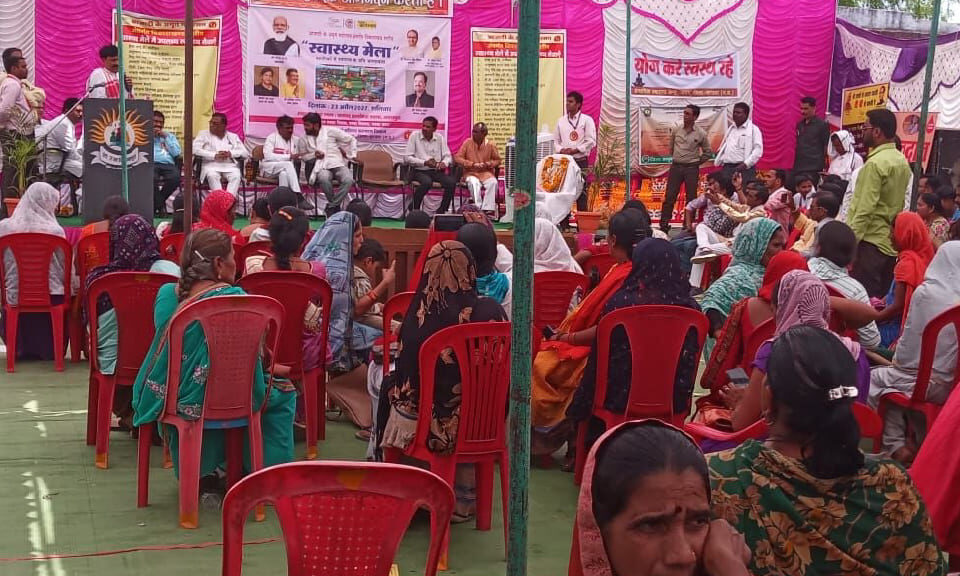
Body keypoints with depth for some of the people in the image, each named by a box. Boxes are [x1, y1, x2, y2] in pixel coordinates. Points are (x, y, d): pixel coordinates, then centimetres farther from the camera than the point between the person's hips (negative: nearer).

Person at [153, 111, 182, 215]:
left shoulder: (170, 136, 30)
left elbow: (176, 153, 13)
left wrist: (166, 137, 10)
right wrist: (151, 135, 7)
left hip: (168, 164, 2)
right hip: (151, 164, -2)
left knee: (175, 178, -34)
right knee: (152, 178, -39)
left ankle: (157, 204, -13)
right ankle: (159, 206, -20)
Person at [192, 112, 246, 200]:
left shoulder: (233, 137, 21)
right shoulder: (203, 134, 15)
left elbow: (244, 152, 11)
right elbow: (195, 149, -2)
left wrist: (230, 153, -11)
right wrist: (215, 155, -13)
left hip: (229, 166, 1)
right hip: (211, 165, -1)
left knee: (236, 176, -32)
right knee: (212, 176, -36)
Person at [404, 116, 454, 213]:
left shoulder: (440, 138, 9)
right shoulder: (414, 136, -1)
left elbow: (447, 156, 8)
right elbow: (407, 158, -6)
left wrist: (444, 163, -18)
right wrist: (425, 162, -16)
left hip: (436, 171, 4)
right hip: (418, 171, -3)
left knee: (451, 182, -24)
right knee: (427, 182, -37)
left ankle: (441, 211, -9)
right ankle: (414, 209, -17)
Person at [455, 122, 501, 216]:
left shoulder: (491, 145, 1)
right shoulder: (467, 143, 0)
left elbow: (497, 160, 11)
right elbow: (457, 158, -3)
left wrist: (488, 164, -10)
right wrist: (473, 164, -13)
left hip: (486, 173, 1)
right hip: (471, 173, -1)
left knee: (493, 182, -31)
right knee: (474, 183, -35)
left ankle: (488, 210, -30)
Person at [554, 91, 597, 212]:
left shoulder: (587, 120, -1)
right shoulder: (561, 120, 13)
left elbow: (591, 141, -7)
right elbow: (556, 140, 15)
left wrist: (574, 150, -13)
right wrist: (561, 150, -6)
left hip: (580, 161, -4)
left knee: (580, 192, -4)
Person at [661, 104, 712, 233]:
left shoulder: (700, 133, -4)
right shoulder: (676, 130, 2)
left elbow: (707, 153, 6)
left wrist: (696, 162, 4)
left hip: (691, 169, -2)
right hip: (676, 167, 2)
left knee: (691, 198, 3)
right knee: (669, 197, 0)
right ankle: (664, 225, 3)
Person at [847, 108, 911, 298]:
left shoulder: (875, 163, -14)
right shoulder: (902, 161, 12)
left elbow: (865, 208, -18)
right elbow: (901, 203, 16)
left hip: (870, 241, -9)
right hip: (891, 243, 9)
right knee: (884, 299, 11)